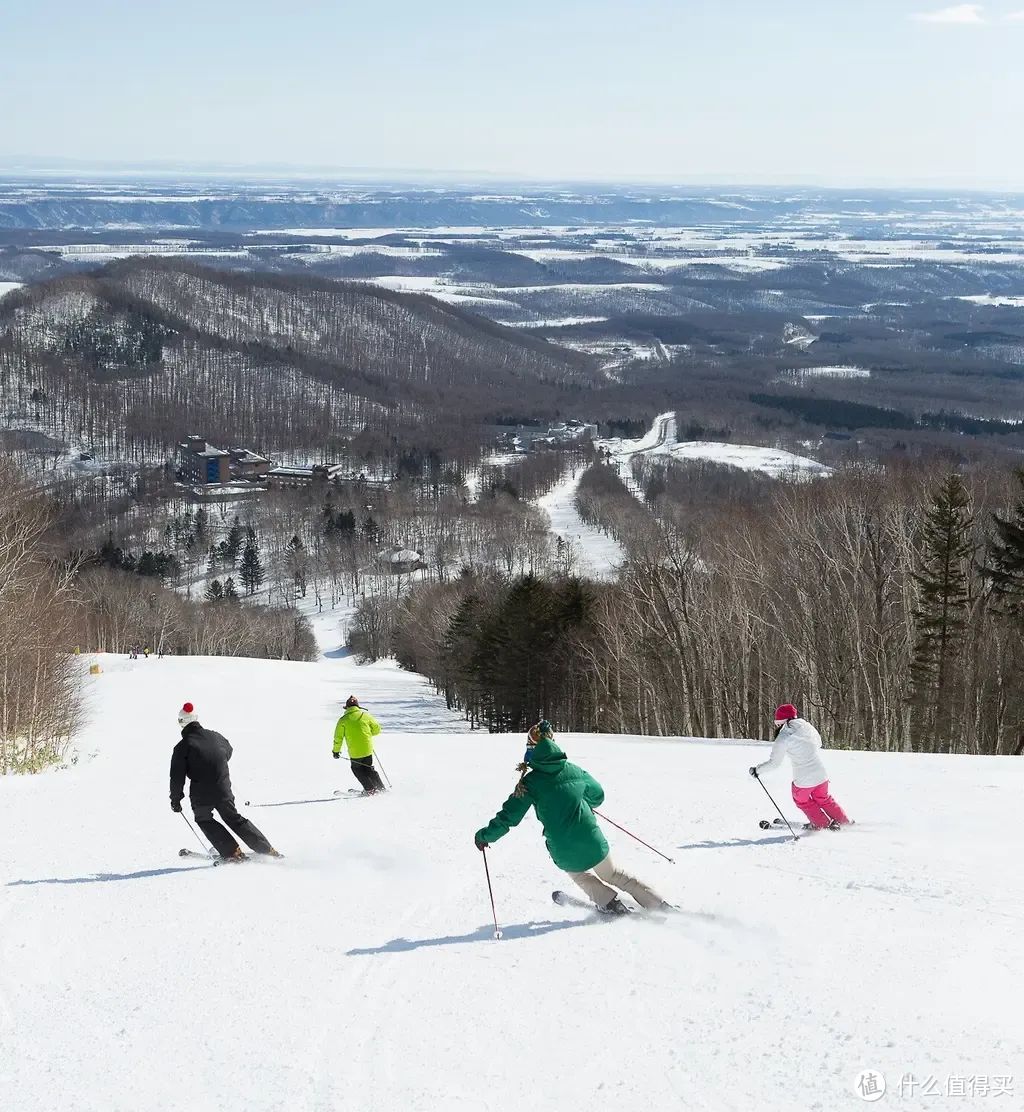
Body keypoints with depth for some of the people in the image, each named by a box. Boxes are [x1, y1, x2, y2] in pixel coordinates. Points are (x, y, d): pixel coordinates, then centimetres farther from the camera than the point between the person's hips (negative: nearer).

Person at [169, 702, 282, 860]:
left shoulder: (182, 747, -9)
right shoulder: (215, 737, 5)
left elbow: (177, 777, -9)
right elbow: (228, 752, 27)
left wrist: (175, 799, 5)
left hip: (201, 796, -4)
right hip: (223, 791, 4)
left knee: (204, 819, 22)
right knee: (234, 819, 22)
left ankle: (232, 852, 10)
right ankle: (267, 849, 19)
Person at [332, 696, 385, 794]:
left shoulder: (343, 720, -4)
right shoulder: (365, 715, 0)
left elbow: (338, 737, -2)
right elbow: (377, 729, 7)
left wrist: (336, 751, 10)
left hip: (355, 752, -2)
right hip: (368, 749, 2)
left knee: (357, 769, 19)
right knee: (369, 769, 22)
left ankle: (370, 789, 9)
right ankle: (380, 788, 20)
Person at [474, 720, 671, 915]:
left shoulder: (530, 782, -8)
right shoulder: (574, 770, 2)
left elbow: (509, 817, -8)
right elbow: (598, 795, 18)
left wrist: (484, 835, 7)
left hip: (565, 854, -2)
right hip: (594, 844, 2)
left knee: (578, 872, 33)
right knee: (613, 874, 26)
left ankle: (609, 902, 20)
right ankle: (660, 905, 24)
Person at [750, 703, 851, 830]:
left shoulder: (783, 738, -15)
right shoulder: (808, 727, 1)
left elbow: (774, 763, -12)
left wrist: (757, 769, 1)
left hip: (803, 780, -5)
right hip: (821, 775, 5)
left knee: (801, 800, 26)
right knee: (823, 798, 31)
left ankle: (822, 823, 32)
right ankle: (843, 821, 40)